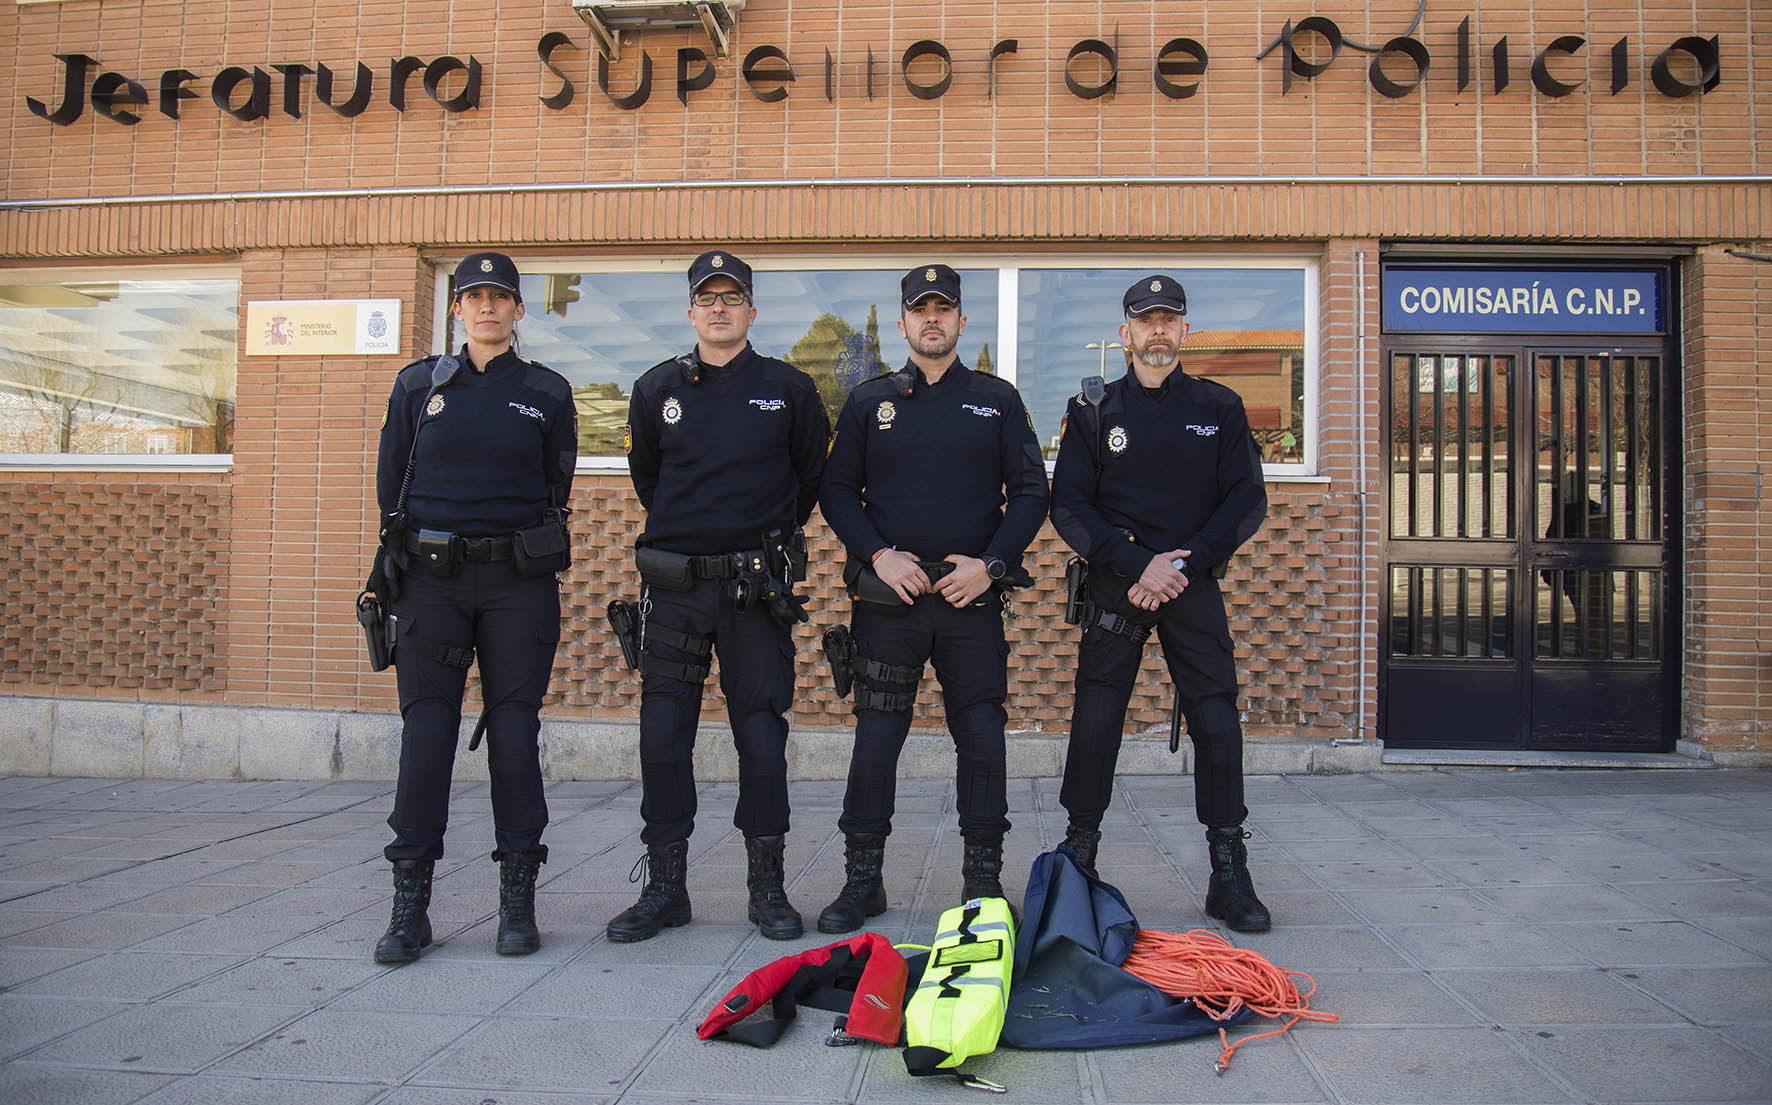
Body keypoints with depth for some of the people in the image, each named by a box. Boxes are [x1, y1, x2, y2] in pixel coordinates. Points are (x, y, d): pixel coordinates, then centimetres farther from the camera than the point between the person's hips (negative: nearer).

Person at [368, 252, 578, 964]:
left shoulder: (547, 393, 7)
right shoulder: (419, 385, 10)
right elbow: (390, 483, 13)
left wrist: (530, 558, 10)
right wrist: (405, 559, 11)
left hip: (518, 583, -1)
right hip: (431, 580, 1)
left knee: (515, 730, 0)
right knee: (426, 730, -1)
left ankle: (517, 901, 9)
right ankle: (410, 904, 7)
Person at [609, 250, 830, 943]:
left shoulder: (789, 389, 3)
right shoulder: (658, 389, 8)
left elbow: (813, 476, 13)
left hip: (757, 587, -1)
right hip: (674, 587, 2)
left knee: (761, 736, 1)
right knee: (663, 735, 2)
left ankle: (767, 886, 14)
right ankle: (665, 886, 14)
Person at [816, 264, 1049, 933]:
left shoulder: (998, 401, 10)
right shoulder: (869, 402, 10)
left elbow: (1030, 493, 7)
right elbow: (837, 491, 8)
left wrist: (990, 564, -6)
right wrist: (878, 554, -7)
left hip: (973, 596, 0)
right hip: (888, 600, 0)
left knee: (982, 738, 1)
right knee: (876, 737, 1)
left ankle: (984, 879, 15)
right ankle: (862, 880, 13)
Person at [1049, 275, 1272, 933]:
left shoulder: (1220, 409, 8)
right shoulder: (1094, 411, 5)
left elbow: (1248, 502, 2)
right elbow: (1069, 508, 0)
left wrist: (1182, 565, -11)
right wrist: (1138, 565, -12)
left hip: (1194, 586, 1)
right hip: (1115, 585, 0)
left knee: (1217, 722, -3)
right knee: (1095, 721, -1)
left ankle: (1229, 875, 8)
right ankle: (1078, 858, 15)